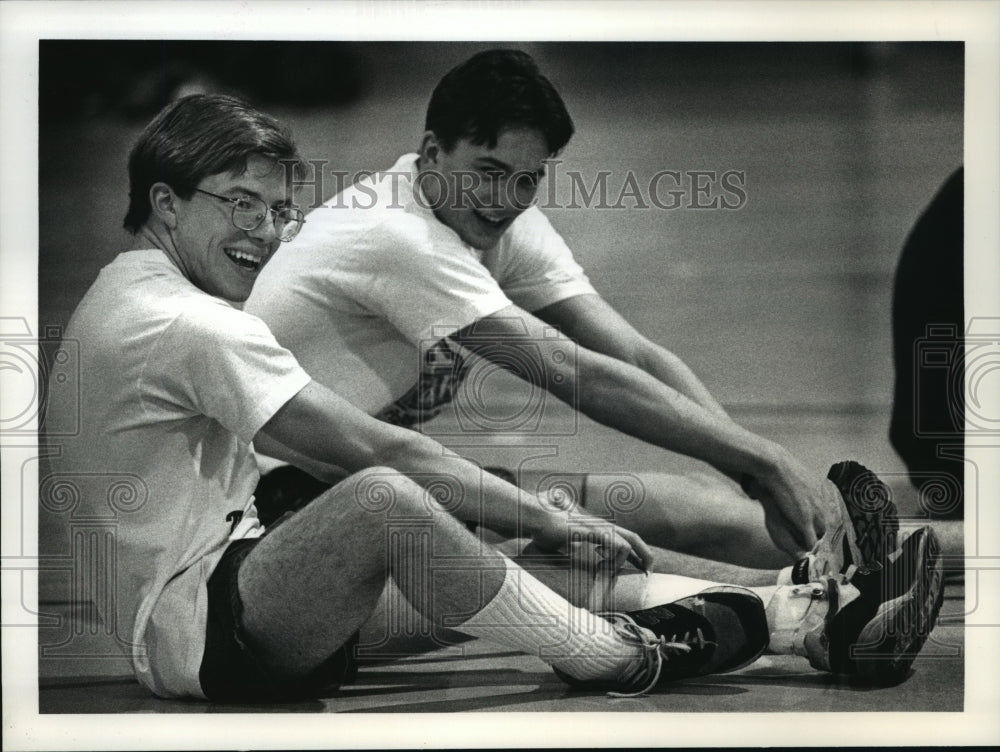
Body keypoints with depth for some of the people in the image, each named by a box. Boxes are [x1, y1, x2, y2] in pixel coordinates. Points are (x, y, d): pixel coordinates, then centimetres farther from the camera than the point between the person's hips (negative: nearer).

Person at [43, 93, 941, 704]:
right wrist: (548, 518, -13)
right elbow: (375, 452, -20)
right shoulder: (191, 326, -18)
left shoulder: (127, 298, 17)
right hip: (192, 629, -10)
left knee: (545, 573, -2)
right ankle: (633, 663, -22)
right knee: (380, 502, -36)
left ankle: (810, 617, -10)